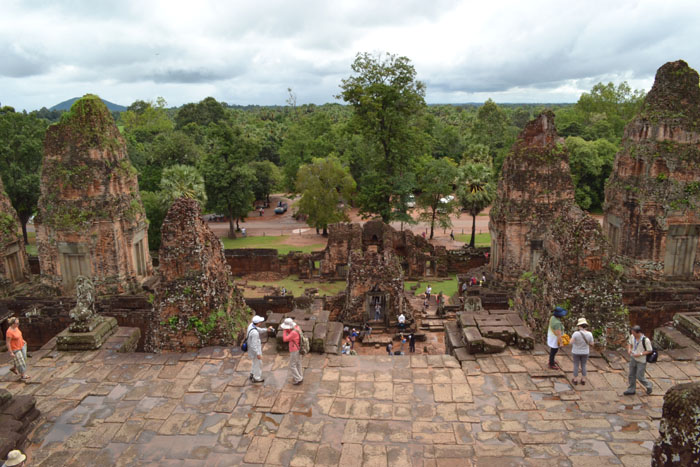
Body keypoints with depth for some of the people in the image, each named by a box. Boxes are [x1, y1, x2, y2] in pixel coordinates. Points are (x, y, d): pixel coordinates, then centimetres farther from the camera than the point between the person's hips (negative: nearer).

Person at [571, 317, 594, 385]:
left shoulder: (576, 333, -27)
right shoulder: (589, 334, -18)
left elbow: (571, 342, -19)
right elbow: (591, 344, -6)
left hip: (576, 352, -2)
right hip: (585, 352, 2)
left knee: (576, 366, 13)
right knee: (583, 366, 19)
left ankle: (575, 380, 23)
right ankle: (583, 380, 27)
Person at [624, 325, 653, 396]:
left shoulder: (646, 340, -24)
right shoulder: (632, 336, -8)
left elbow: (650, 350, -15)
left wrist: (640, 354, -23)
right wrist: (629, 349, -7)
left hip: (641, 361, -5)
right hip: (633, 358, 6)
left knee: (639, 377, 4)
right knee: (631, 375, 13)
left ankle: (648, 385, 33)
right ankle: (631, 390, 27)